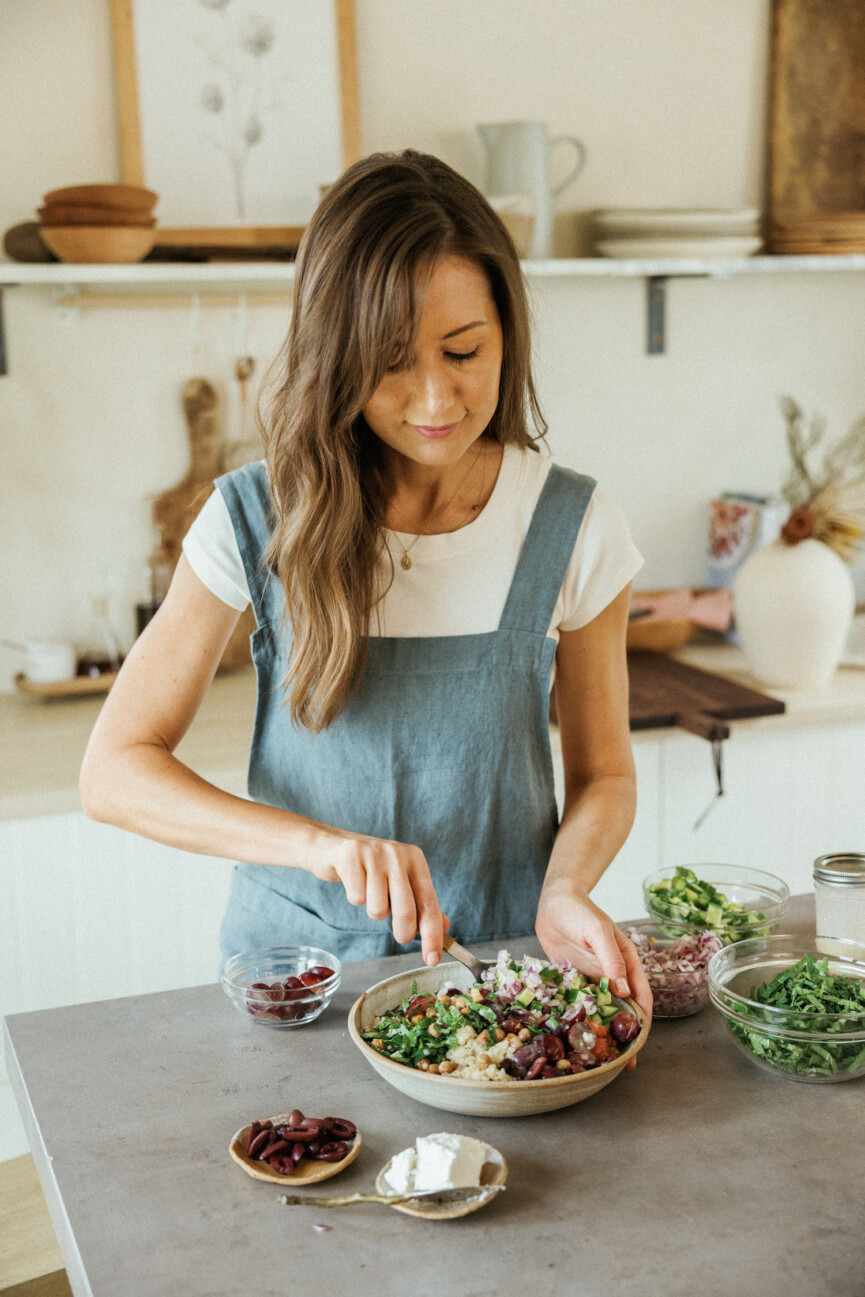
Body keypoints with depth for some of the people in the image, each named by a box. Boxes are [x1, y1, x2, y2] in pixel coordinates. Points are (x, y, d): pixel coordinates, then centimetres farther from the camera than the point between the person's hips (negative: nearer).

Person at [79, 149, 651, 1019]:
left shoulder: (574, 529, -6)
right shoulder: (256, 521, -9)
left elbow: (603, 774, 5)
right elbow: (114, 769, -8)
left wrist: (564, 891, -17)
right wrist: (320, 841, -23)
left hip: (500, 960, 1)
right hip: (298, 957, 0)